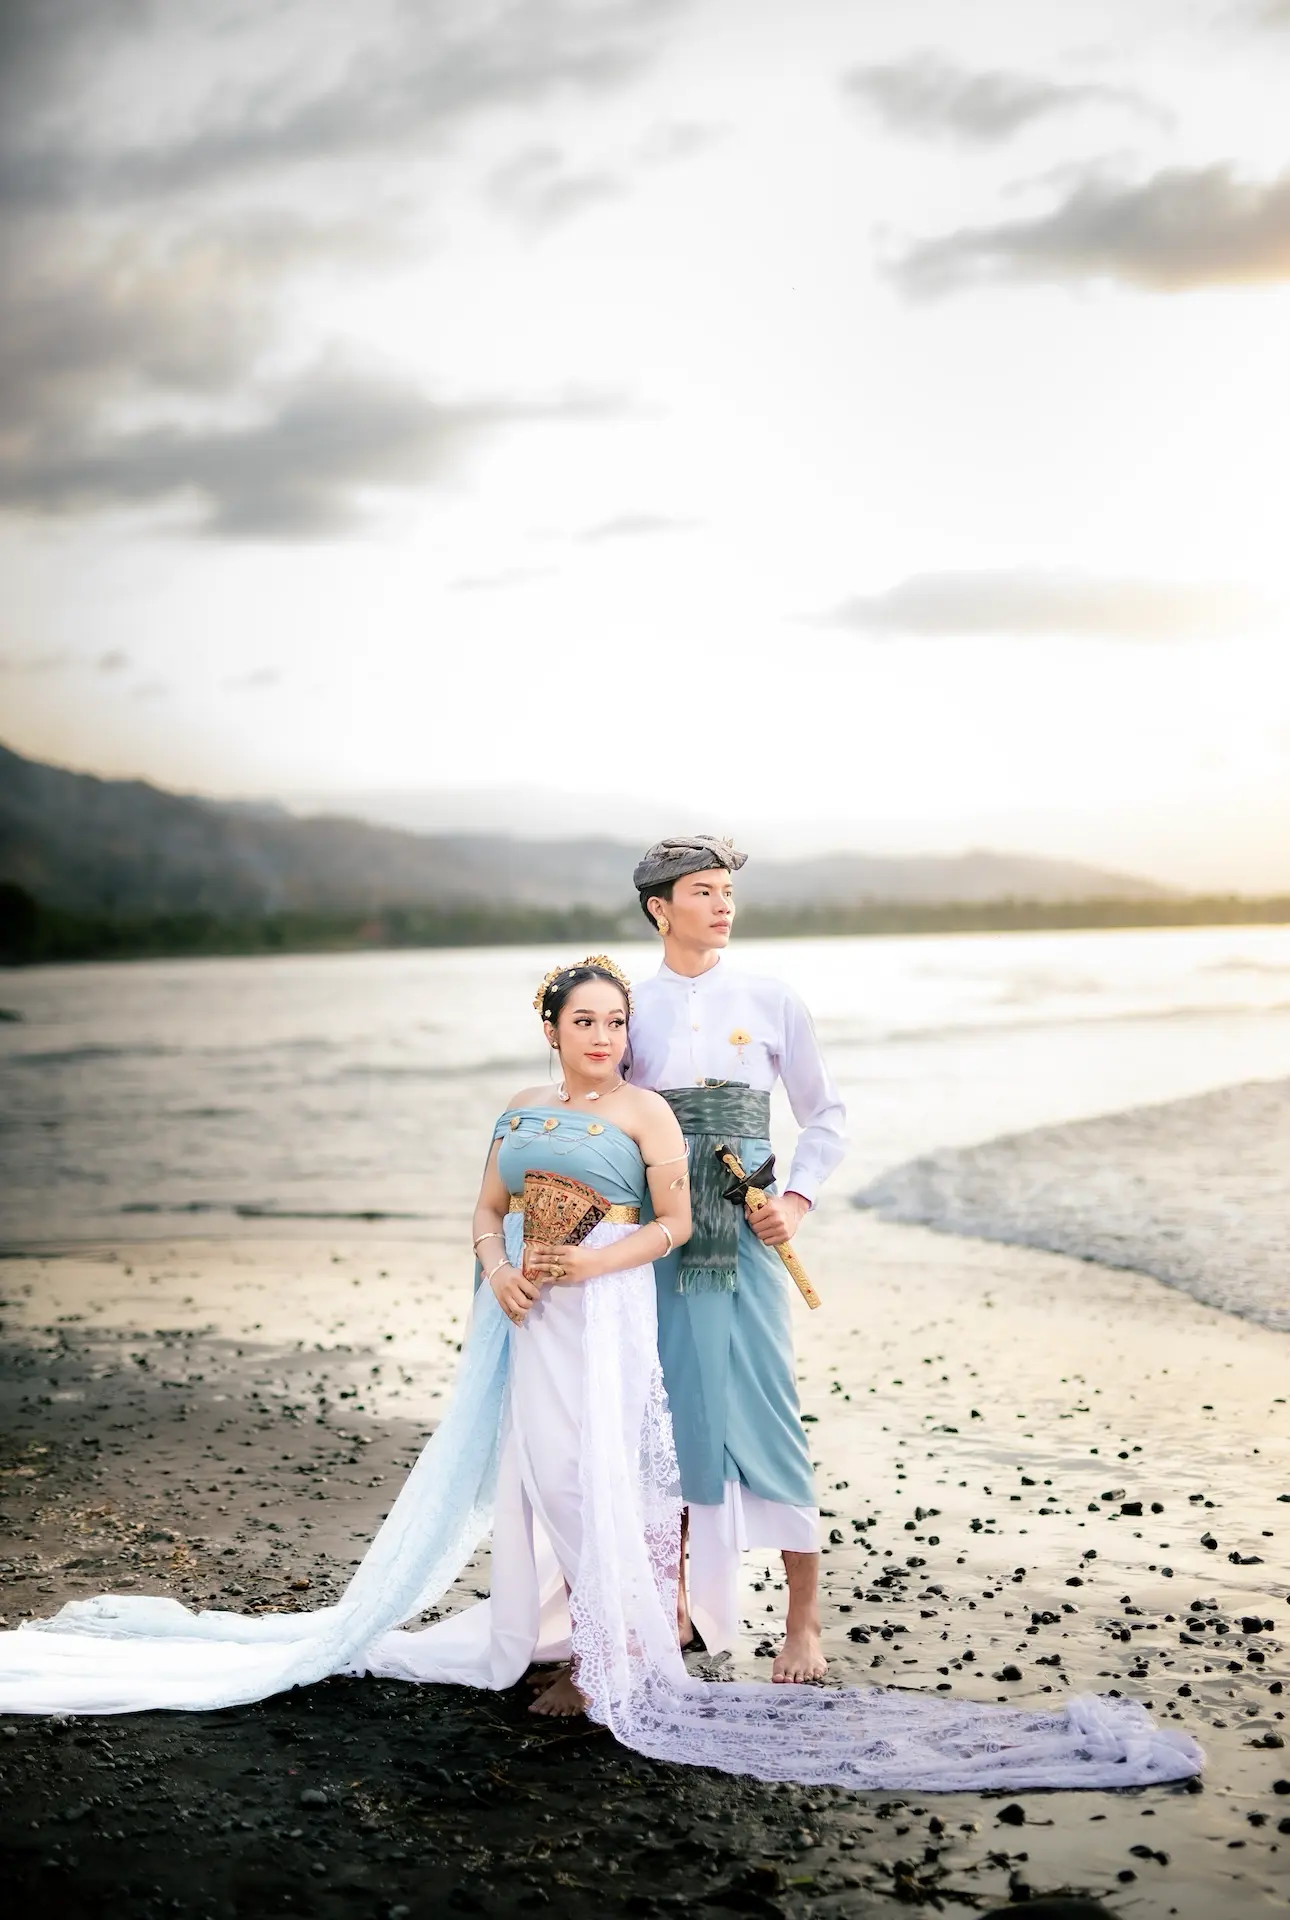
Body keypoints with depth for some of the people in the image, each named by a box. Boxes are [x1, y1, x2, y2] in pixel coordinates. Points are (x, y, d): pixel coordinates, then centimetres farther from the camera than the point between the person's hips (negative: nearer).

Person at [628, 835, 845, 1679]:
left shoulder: (771, 1003, 3)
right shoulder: (631, 1008, 6)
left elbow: (826, 1114, 10)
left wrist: (796, 1200, -3)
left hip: (744, 1234, -1)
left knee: (766, 1414, -3)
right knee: (668, 1415, 7)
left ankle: (805, 1624, 7)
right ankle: (676, 1600, 23)